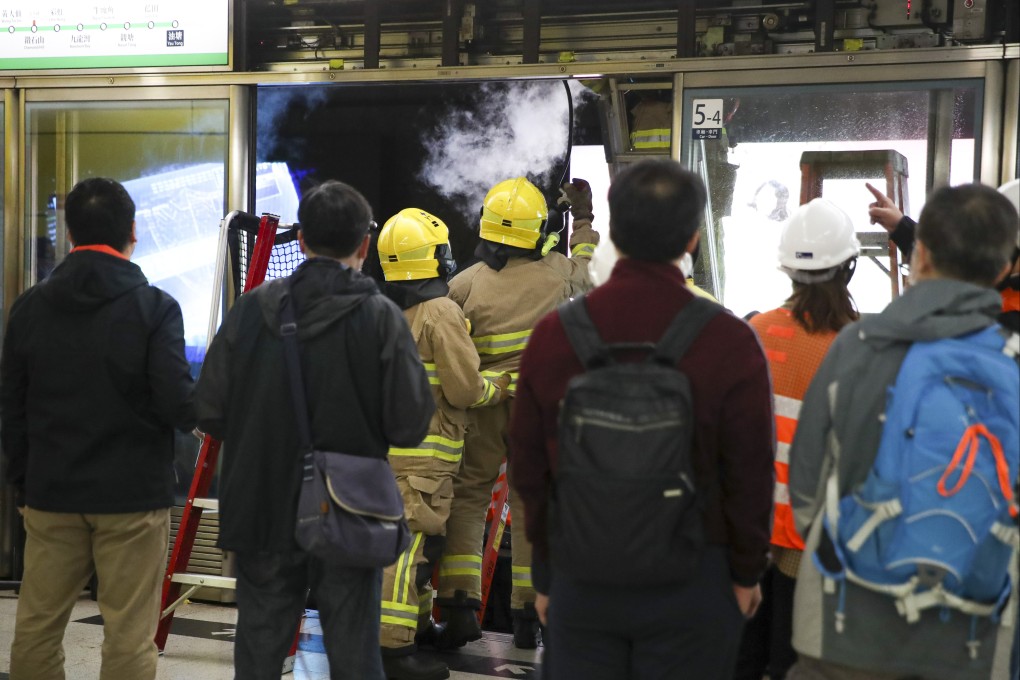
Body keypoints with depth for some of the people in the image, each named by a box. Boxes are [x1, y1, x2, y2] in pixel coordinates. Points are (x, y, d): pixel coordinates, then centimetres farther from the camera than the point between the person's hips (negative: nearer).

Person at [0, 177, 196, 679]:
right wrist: (198, 410, 9)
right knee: (129, 636, 2)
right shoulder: (154, 308, -10)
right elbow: (179, 406, -15)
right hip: (133, 496, -4)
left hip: (50, 494, 4)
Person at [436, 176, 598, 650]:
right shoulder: (557, 273, -5)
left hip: (481, 409, -1)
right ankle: (528, 615, 16)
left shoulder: (464, 283, -9)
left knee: (466, 499, 8)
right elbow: (590, 269, 19)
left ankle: (459, 606, -1)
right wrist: (583, 218, 31)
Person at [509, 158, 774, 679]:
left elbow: (529, 470, 2)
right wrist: (746, 572, 8)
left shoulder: (554, 334, -4)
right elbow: (749, 474, -7)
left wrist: (545, 575, 13)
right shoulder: (729, 341, -12)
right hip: (691, 579, -2)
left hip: (582, 579, 2)